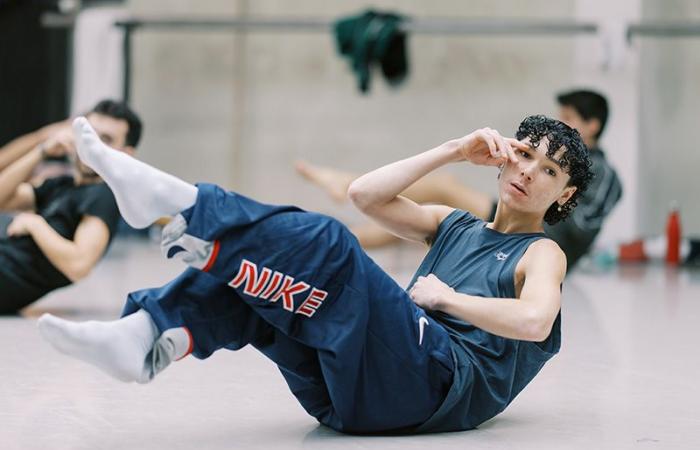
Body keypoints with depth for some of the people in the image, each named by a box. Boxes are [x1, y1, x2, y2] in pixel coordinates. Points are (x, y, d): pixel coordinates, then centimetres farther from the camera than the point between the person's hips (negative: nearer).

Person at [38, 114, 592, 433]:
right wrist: (454, 151, 16)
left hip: (441, 382, -7)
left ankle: (185, 204, -26)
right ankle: (147, 338, -28)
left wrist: (445, 297, -4)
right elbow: (365, 194, 16)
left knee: (322, 242, -24)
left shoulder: (541, 253, 11)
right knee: (254, 276, -7)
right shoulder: (454, 225, 31)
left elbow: (534, 321, -14)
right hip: (357, 389, 7)